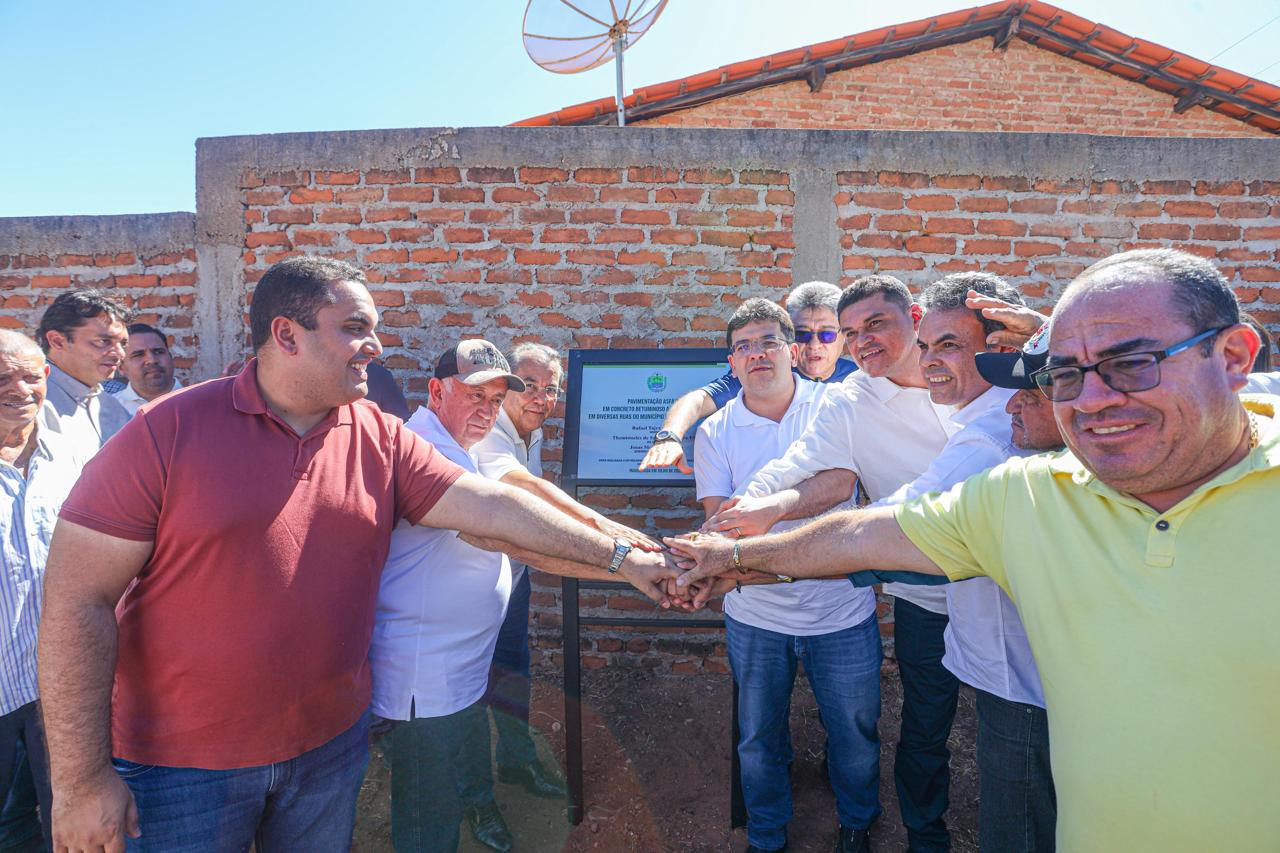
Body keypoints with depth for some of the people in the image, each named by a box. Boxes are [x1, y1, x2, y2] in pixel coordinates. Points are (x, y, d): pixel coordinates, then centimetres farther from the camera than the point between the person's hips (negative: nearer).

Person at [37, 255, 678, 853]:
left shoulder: (382, 440, -3)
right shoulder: (168, 431, -13)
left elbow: (493, 506, -7)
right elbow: (78, 599, -13)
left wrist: (620, 557, -11)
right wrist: (80, 777, -13)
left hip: (332, 743, 4)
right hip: (180, 762, -3)